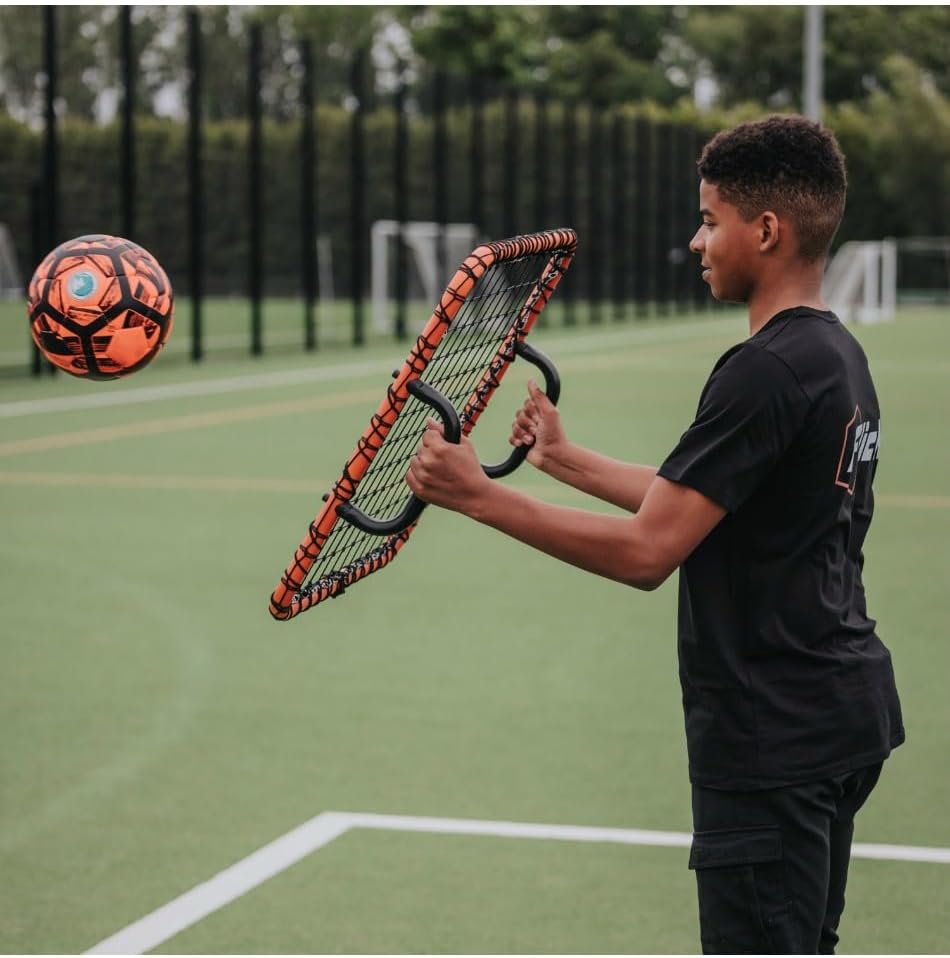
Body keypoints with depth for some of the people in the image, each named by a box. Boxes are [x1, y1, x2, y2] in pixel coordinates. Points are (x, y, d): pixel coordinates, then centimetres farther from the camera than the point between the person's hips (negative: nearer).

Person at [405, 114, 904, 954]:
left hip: (773, 736, -10)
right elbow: (693, 507, 18)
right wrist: (566, 459, 22)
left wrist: (479, 496, -18)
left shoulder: (767, 372, -21)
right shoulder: (839, 356, 10)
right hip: (839, 716, 10)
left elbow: (646, 552, -23)